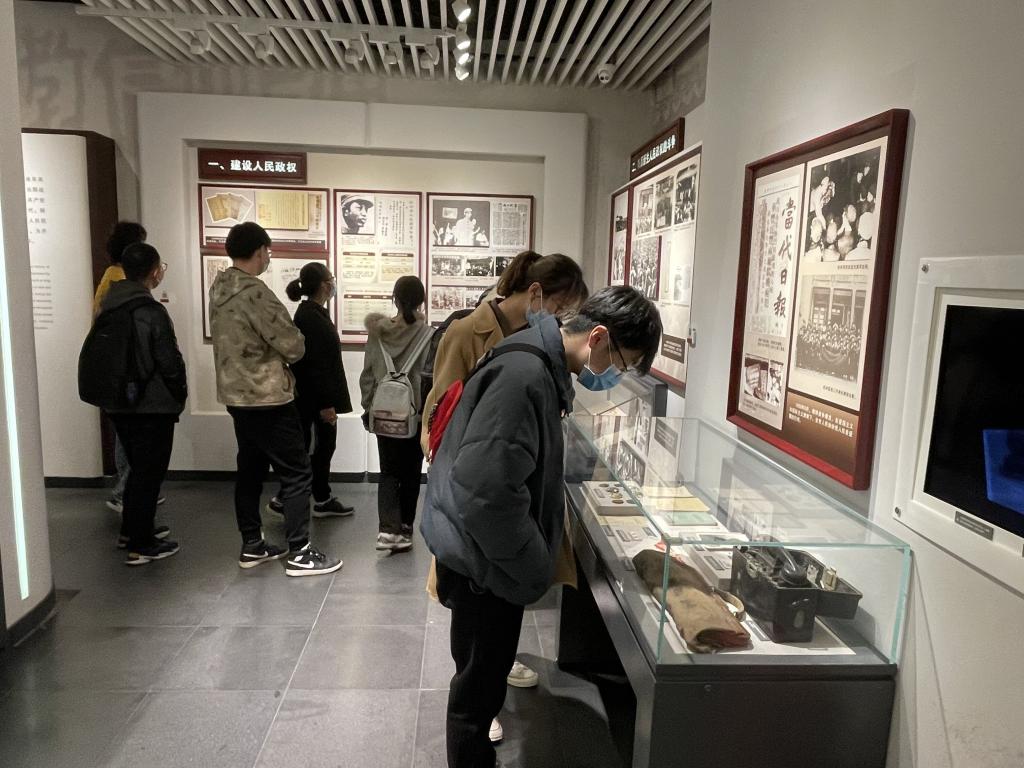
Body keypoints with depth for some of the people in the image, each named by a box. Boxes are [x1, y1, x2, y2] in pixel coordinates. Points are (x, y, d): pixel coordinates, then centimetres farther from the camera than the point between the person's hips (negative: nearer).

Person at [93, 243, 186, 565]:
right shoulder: (152, 311, -18)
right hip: (152, 406, -8)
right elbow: (169, 361, -15)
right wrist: (180, 394, -2)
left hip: (118, 402, 8)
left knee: (138, 468, 21)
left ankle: (131, 530, 33)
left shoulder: (108, 306, 6)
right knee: (149, 473, 1)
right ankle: (141, 545, 7)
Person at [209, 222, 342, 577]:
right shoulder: (254, 292, -21)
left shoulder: (219, 287, 7)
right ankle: (299, 553, 5)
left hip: (236, 394, 9)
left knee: (250, 469, 16)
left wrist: (271, 350, 5)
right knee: (297, 473, 0)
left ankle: (252, 546, 25)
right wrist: (296, 344, 2)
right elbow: (293, 346, -19)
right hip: (267, 397, -9)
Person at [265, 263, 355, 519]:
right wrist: (325, 403, -22)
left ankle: (324, 500, 24)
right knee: (314, 449, 0)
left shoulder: (315, 313, 12)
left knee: (323, 448, 14)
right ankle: (283, 499, 12)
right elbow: (314, 364, -22)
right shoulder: (309, 317, -19)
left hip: (319, 397, 10)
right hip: (314, 400, -10)